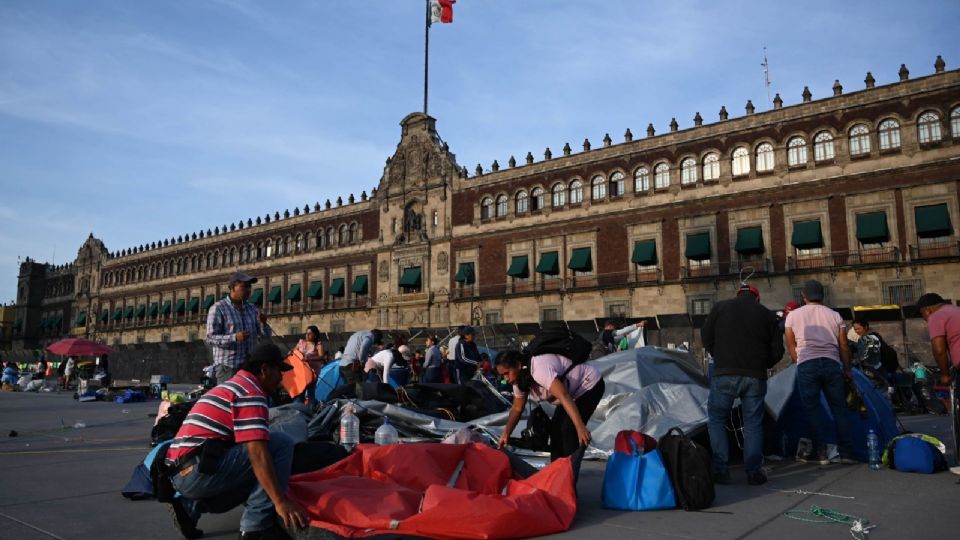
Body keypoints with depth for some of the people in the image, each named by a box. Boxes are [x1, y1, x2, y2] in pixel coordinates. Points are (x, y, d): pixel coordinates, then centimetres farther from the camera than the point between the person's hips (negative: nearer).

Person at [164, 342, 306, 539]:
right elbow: (257, 452, -20)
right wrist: (281, 500, -21)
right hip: (199, 471, -10)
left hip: (181, 474, 10)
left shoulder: (231, 385, 23)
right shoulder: (251, 391, -8)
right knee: (282, 443, -11)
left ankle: (191, 506, 12)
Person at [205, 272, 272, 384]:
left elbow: (266, 336, 13)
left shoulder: (253, 309, 14)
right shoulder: (217, 309, -2)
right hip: (227, 366, -5)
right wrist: (235, 338, -23)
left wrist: (263, 324, -9)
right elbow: (211, 338, -9)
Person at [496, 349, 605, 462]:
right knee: (555, 428, 7)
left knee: (569, 429, -18)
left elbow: (564, 396, -44)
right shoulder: (520, 379, -4)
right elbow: (517, 409, 6)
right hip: (573, 392, 10)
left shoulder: (539, 368, -36)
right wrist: (506, 434, -4)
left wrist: (580, 427, -50)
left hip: (590, 385, -9)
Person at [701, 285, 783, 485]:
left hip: (724, 374, -2)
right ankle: (754, 472, 12)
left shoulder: (720, 307, 5)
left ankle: (720, 469, 3)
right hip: (755, 377, 2)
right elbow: (777, 350, 9)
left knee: (716, 419, 8)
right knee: (753, 423, 11)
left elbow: (706, 337, 6)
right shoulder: (767, 315, 10)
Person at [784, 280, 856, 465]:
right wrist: (847, 369, 19)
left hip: (806, 365, -2)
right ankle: (847, 453, 10)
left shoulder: (793, 315, 6)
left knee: (811, 409, 5)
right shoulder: (834, 315, 10)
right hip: (832, 364, 2)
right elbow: (844, 346, 10)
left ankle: (820, 452, 6)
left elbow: (790, 345, 9)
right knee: (839, 408, 9)